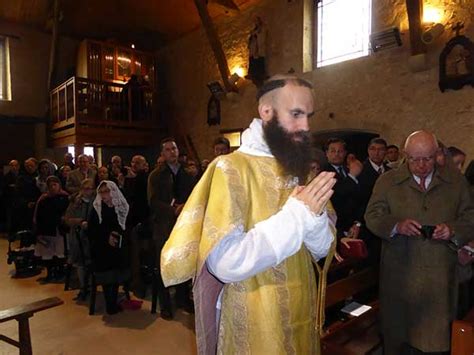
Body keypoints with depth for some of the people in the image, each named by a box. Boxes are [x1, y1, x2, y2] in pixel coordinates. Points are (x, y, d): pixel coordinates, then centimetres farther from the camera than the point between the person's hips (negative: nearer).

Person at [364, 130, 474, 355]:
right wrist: (396, 225, -20)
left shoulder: (456, 181, 6)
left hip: (439, 275, 1)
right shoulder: (387, 181, 1)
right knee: (397, 332, 13)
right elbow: (372, 216, -1)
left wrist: (453, 230, -13)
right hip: (400, 274, -1)